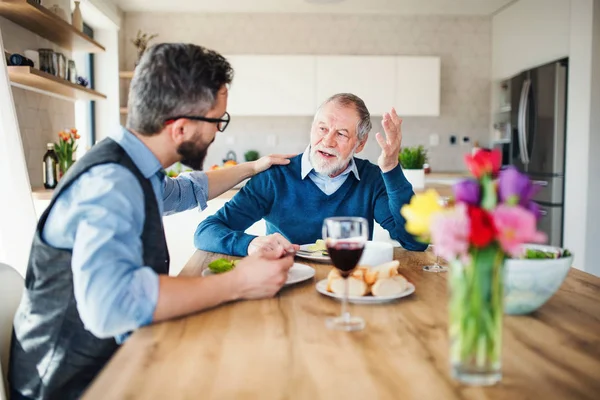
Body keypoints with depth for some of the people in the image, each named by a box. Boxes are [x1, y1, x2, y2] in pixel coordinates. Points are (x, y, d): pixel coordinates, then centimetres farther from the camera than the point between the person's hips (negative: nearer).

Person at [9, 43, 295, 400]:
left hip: (113, 357, 8)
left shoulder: (132, 170, 3)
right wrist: (237, 283, -33)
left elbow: (188, 190, 26)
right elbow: (109, 303, -41)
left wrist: (252, 168, 30)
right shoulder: (111, 183, -26)